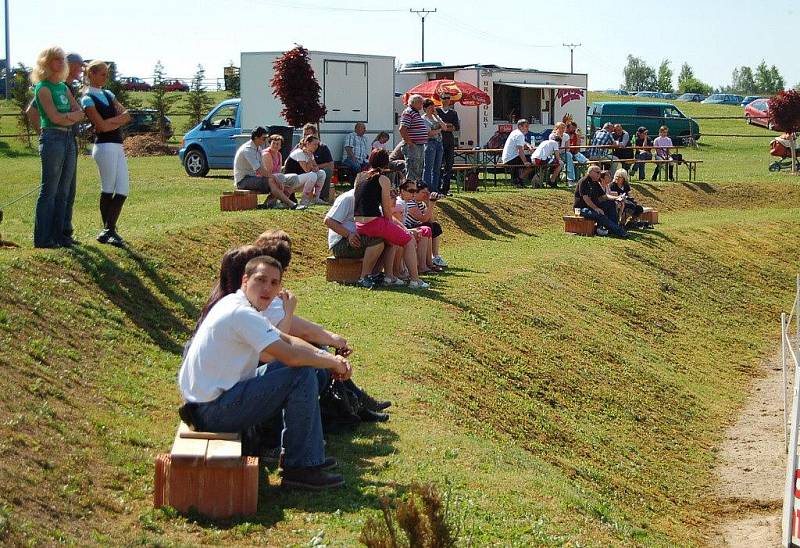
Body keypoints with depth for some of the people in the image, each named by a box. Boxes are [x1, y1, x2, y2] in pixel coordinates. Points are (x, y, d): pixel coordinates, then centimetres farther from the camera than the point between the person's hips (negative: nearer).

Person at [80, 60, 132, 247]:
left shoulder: (108, 94, 19)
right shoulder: (88, 99, -3)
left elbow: (127, 116, 8)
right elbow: (102, 126, -13)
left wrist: (110, 122, -8)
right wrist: (118, 118, -1)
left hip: (117, 146, 7)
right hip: (105, 146, -7)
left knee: (123, 190, 2)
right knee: (108, 189, -4)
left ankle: (108, 230, 7)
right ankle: (109, 230, 2)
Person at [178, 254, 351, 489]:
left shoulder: (239, 305, 13)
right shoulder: (242, 313, -19)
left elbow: (286, 340, 19)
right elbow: (289, 355, -24)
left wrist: (326, 356, 4)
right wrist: (331, 361, -8)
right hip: (214, 409, -11)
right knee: (303, 376, -16)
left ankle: (311, 454, 19)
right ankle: (300, 468, -9)